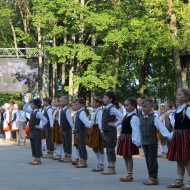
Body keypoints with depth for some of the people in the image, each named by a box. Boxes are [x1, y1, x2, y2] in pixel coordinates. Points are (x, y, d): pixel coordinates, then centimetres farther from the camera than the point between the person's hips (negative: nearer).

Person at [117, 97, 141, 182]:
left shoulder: (134, 117, -18)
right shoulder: (127, 115, 12)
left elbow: (136, 130, -23)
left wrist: (136, 141, -27)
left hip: (129, 138, -10)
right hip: (124, 137, 10)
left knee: (129, 157, -2)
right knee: (125, 156, 14)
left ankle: (130, 175, 5)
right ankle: (128, 174, 22)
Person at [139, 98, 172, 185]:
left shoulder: (154, 118, -10)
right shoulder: (141, 118, 8)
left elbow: (162, 128, -18)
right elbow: (139, 130, 15)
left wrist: (170, 136, -27)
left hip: (152, 142, -6)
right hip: (144, 142, 6)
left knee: (152, 160, -2)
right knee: (147, 160, 10)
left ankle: (154, 178, 4)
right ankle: (151, 177, 18)